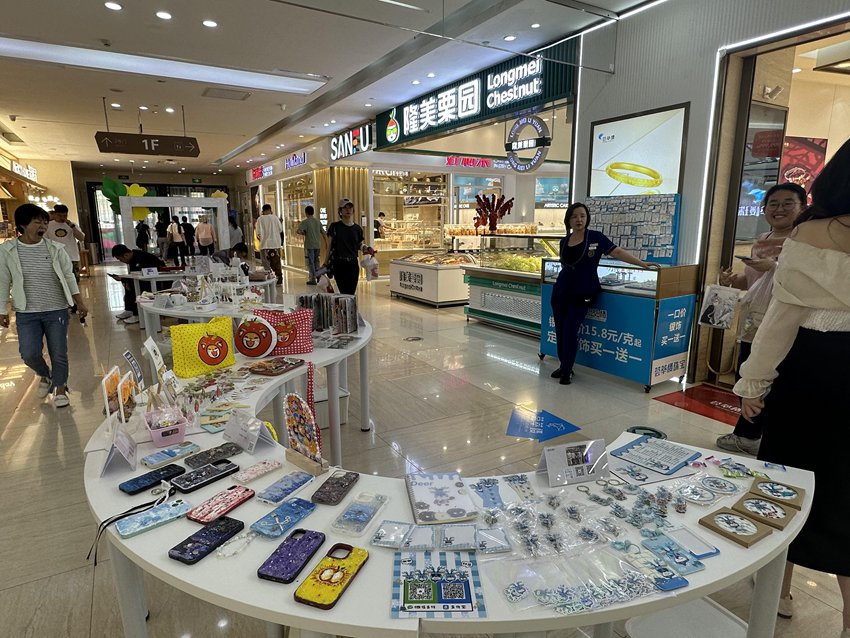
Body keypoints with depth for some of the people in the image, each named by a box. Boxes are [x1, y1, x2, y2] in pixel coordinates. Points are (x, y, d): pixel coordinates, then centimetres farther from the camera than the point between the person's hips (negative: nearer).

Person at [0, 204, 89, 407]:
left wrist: (80, 303, 3)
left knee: (59, 353, 4)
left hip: (57, 311, 0)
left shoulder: (55, 249, -2)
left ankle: (60, 388, 23)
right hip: (26, 314, 0)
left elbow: (69, 277, 5)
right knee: (30, 354, -6)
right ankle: (45, 375, 27)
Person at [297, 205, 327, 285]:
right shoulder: (318, 221, 8)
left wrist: (303, 233, 2)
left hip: (309, 245, -5)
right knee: (316, 261, 18)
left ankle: (312, 279, 1)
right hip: (317, 245, 5)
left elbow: (298, 231, -19)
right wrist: (326, 243, 14)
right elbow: (323, 233, 9)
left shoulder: (305, 222, -7)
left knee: (310, 262, 0)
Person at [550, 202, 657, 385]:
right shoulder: (564, 241, 7)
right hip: (560, 292, 4)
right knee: (560, 331, 7)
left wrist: (642, 263, -13)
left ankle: (566, 371, 8)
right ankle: (563, 365, 24)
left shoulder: (595, 237, -5)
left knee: (570, 332, -6)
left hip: (581, 295, -4)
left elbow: (618, 252, -8)